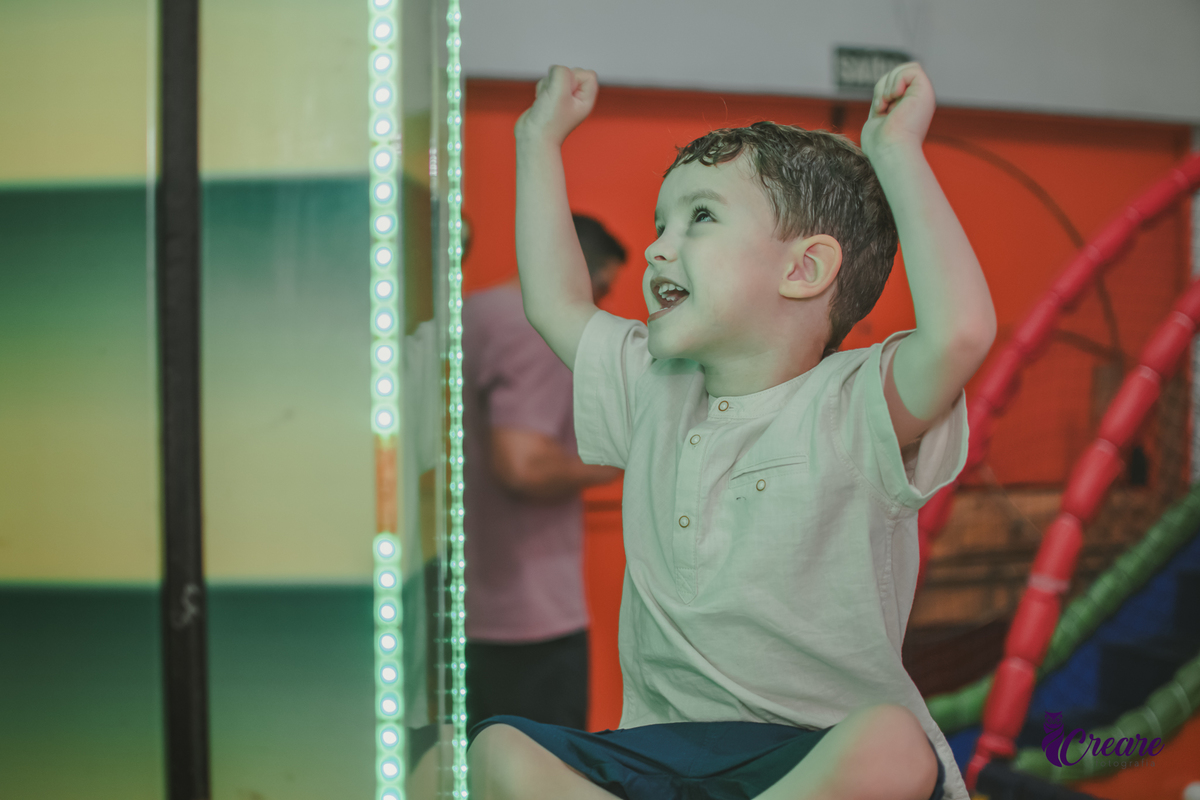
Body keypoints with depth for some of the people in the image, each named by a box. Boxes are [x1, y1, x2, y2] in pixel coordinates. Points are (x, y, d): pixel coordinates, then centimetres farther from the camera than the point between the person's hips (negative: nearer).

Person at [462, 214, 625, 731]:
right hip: (534, 616, -9)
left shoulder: (472, 315, 13)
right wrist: (602, 466, -10)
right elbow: (522, 465, -26)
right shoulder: (536, 332, -16)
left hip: (473, 610, 9)